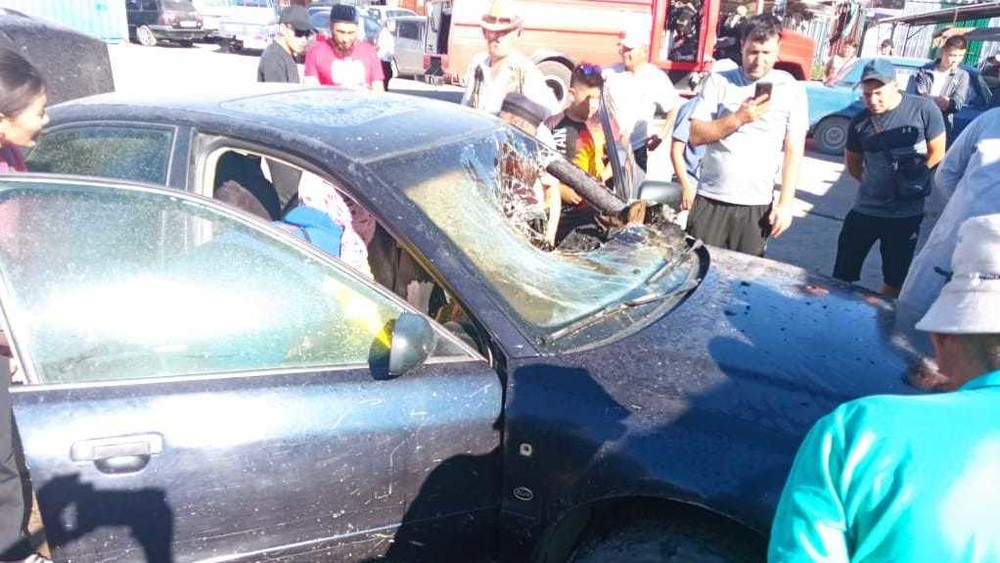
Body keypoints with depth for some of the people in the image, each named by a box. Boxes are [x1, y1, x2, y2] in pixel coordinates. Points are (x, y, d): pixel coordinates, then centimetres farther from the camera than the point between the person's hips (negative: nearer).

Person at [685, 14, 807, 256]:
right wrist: (738, 118, -17)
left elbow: (794, 151, 2)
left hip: (757, 205, 0)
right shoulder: (718, 81, 2)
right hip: (710, 200, 0)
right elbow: (696, 136, -3)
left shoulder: (791, 90, 2)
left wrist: (786, 203, -4)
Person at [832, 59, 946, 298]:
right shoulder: (860, 122, -3)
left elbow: (937, 151, -3)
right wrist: (872, 183, 3)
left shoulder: (923, 109, -11)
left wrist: (913, 179, -2)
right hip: (865, 209, 2)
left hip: (907, 213, -1)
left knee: (895, 277, 13)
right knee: (844, 273, 7)